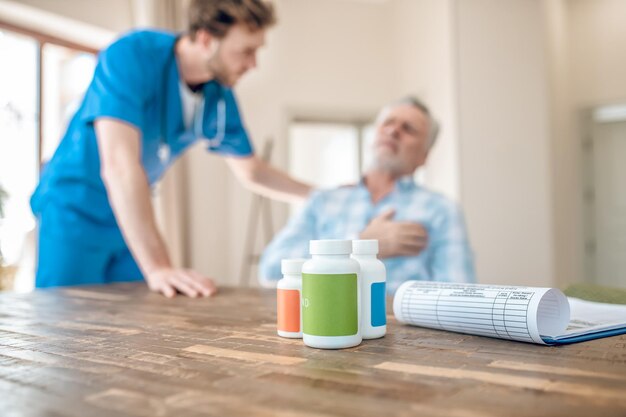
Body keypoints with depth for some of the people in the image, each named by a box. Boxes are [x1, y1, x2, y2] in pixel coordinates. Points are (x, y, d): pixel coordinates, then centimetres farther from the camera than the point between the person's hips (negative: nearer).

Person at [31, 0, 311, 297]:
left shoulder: (219, 97, -5)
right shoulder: (130, 58, -25)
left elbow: (251, 173, 8)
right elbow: (118, 164, -36)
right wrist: (158, 268, -42)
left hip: (131, 215, 6)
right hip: (75, 209, -5)